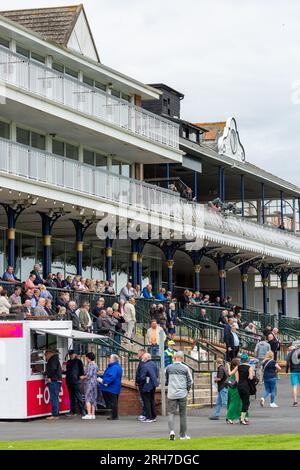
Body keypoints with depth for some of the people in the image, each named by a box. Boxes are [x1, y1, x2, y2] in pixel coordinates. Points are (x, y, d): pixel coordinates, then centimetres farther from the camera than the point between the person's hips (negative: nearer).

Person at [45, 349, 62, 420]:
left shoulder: (53, 359, -6)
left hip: (53, 381, -10)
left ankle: (54, 415, -14)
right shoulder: (55, 359, 23)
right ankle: (56, 415, 15)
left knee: (53, 398, -11)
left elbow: (52, 368, -20)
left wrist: (49, 377, -13)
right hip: (58, 380, 10)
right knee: (55, 398, 13)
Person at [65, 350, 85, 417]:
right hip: (69, 381, 6)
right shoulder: (68, 362, 18)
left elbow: (81, 370, -5)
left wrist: (81, 375, -20)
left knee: (78, 396, -9)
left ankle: (82, 411, -9)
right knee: (71, 397, 9)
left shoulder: (78, 361, 1)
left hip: (76, 381, -6)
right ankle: (72, 411, 13)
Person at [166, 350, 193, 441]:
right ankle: (183, 435, 15)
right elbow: (190, 381, 0)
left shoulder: (169, 368, 2)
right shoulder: (185, 368, -2)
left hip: (171, 394, 0)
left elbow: (165, 381, 11)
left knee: (171, 413, 2)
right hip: (182, 394, 0)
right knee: (183, 414, 9)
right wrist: (187, 390, 15)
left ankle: (171, 431, -21)